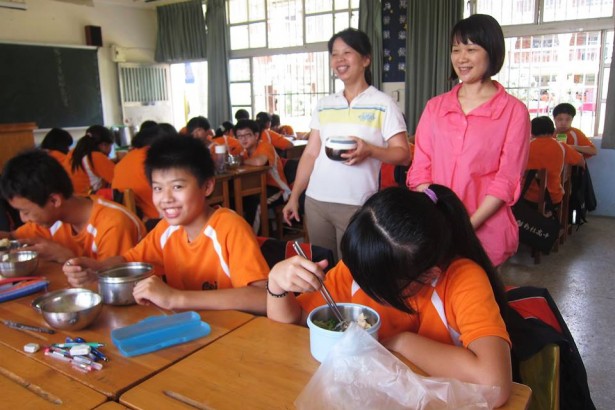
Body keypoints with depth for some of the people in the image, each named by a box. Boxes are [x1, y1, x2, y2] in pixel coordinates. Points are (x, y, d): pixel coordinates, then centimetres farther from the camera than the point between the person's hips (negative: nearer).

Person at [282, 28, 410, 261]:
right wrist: (294, 197, 9)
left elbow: (403, 155, -5)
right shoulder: (323, 105, 11)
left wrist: (369, 150, -22)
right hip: (315, 201, 4)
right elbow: (310, 155, 12)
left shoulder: (382, 104, -2)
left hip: (357, 205, -4)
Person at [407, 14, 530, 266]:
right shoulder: (434, 107, 9)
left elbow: (507, 180, -6)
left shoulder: (514, 111, -2)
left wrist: (467, 226, -16)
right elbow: (420, 168, 5)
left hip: (486, 233, -3)